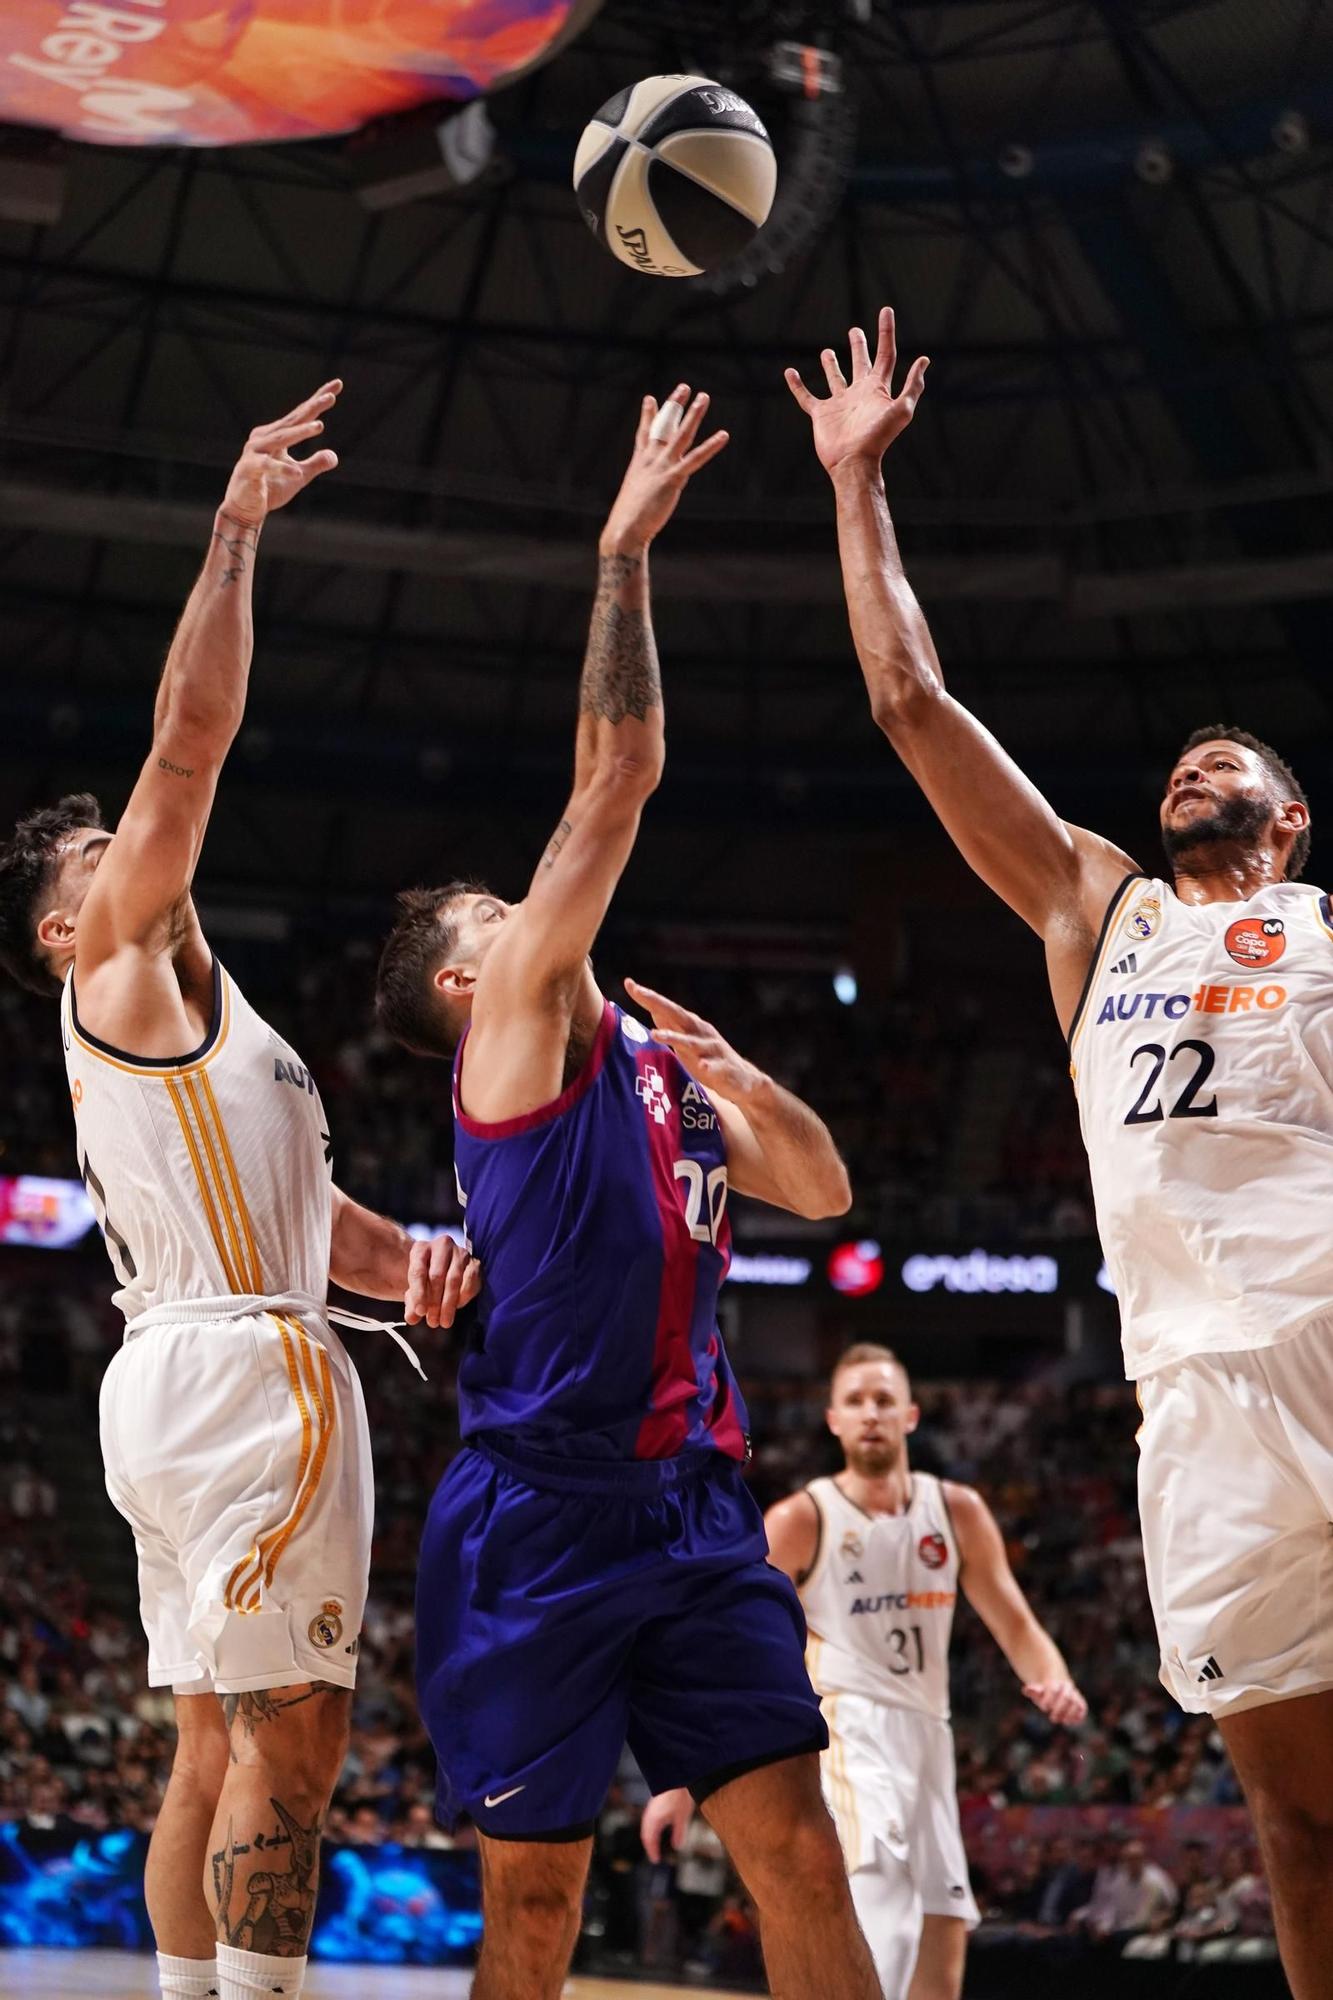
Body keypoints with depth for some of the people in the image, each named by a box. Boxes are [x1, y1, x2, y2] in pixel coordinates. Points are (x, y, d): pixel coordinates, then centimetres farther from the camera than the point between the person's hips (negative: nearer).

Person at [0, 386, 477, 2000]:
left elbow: (301, 1201, 22)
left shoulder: (175, 1017, 27)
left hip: (193, 1377, 10)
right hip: (244, 1370, -10)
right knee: (293, 1736, -11)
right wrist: (237, 524, -8)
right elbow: (191, 732, -9)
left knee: (221, 1745, 8)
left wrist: (410, 1257, 2)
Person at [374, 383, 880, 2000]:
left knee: (800, 1850, -3)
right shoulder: (512, 1026, -1)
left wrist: (738, 1075, 7)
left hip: (694, 1504, 6)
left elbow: (820, 1193, 23)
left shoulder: (660, 1063, 20)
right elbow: (616, 773, -8)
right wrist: (622, 552, -5)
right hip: (540, 1516, -6)